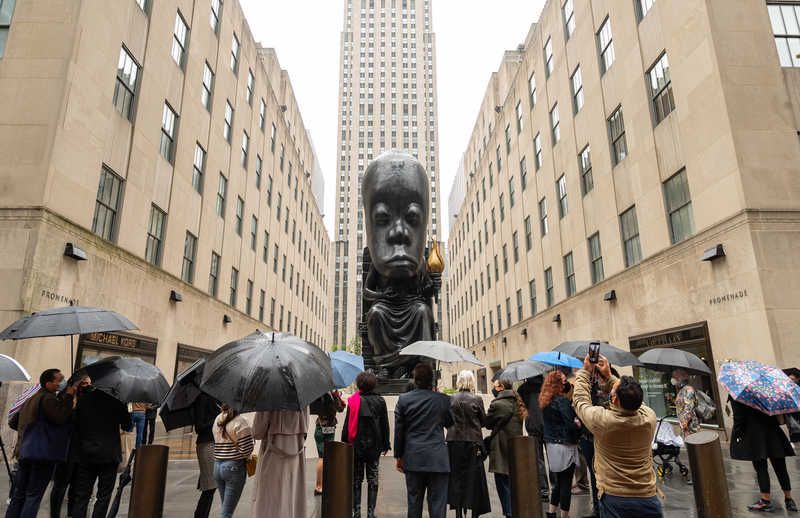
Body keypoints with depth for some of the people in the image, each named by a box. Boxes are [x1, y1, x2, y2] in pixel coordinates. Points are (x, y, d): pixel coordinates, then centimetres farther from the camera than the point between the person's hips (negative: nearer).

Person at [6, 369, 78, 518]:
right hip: (43, 452, -9)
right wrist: (68, 396, -14)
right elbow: (61, 418, -20)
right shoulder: (48, 398, -14)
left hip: (25, 452, 9)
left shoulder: (33, 399, 17)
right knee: (34, 495, -4)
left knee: (18, 494, 14)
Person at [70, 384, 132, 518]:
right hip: (109, 454, -3)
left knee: (81, 497, 10)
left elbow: (76, 425, 7)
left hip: (85, 454, 3)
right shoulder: (116, 399, -7)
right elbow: (127, 426, 0)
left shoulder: (83, 398, 2)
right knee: (103, 497, 5)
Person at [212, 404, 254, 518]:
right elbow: (246, 450, -17)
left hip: (217, 466, 6)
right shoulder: (240, 422, -14)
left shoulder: (217, 420, 6)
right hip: (235, 467, -6)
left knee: (224, 506, 21)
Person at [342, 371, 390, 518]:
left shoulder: (353, 401, -7)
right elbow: (385, 425, 3)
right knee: (373, 480, 9)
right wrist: (385, 445, 11)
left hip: (356, 446, -1)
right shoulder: (380, 401, -2)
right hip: (374, 446, 1)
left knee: (356, 481, 10)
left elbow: (347, 425, -5)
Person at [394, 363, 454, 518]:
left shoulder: (403, 399, -3)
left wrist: (399, 456, 12)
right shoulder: (443, 400, -5)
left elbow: (398, 431, 1)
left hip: (413, 458, 2)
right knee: (437, 504, 4)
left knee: (414, 503, 14)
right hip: (437, 459, -1)